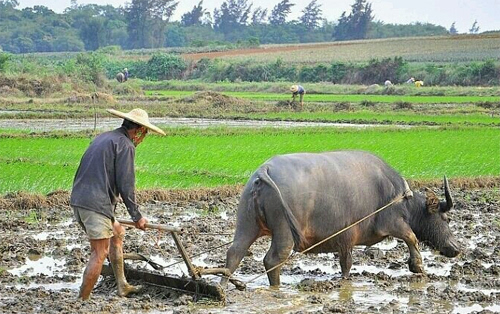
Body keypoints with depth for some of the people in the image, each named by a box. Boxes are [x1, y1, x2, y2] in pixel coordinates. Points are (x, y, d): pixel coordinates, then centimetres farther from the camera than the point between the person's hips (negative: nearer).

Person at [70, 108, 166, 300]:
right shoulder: (126, 145, -6)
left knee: (117, 233, 24)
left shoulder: (103, 138, 22)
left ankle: (122, 286, 27)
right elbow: (126, 185, -11)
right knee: (99, 254, -5)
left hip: (78, 200, 10)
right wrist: (137, 216, -3)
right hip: (96, 205, -9)